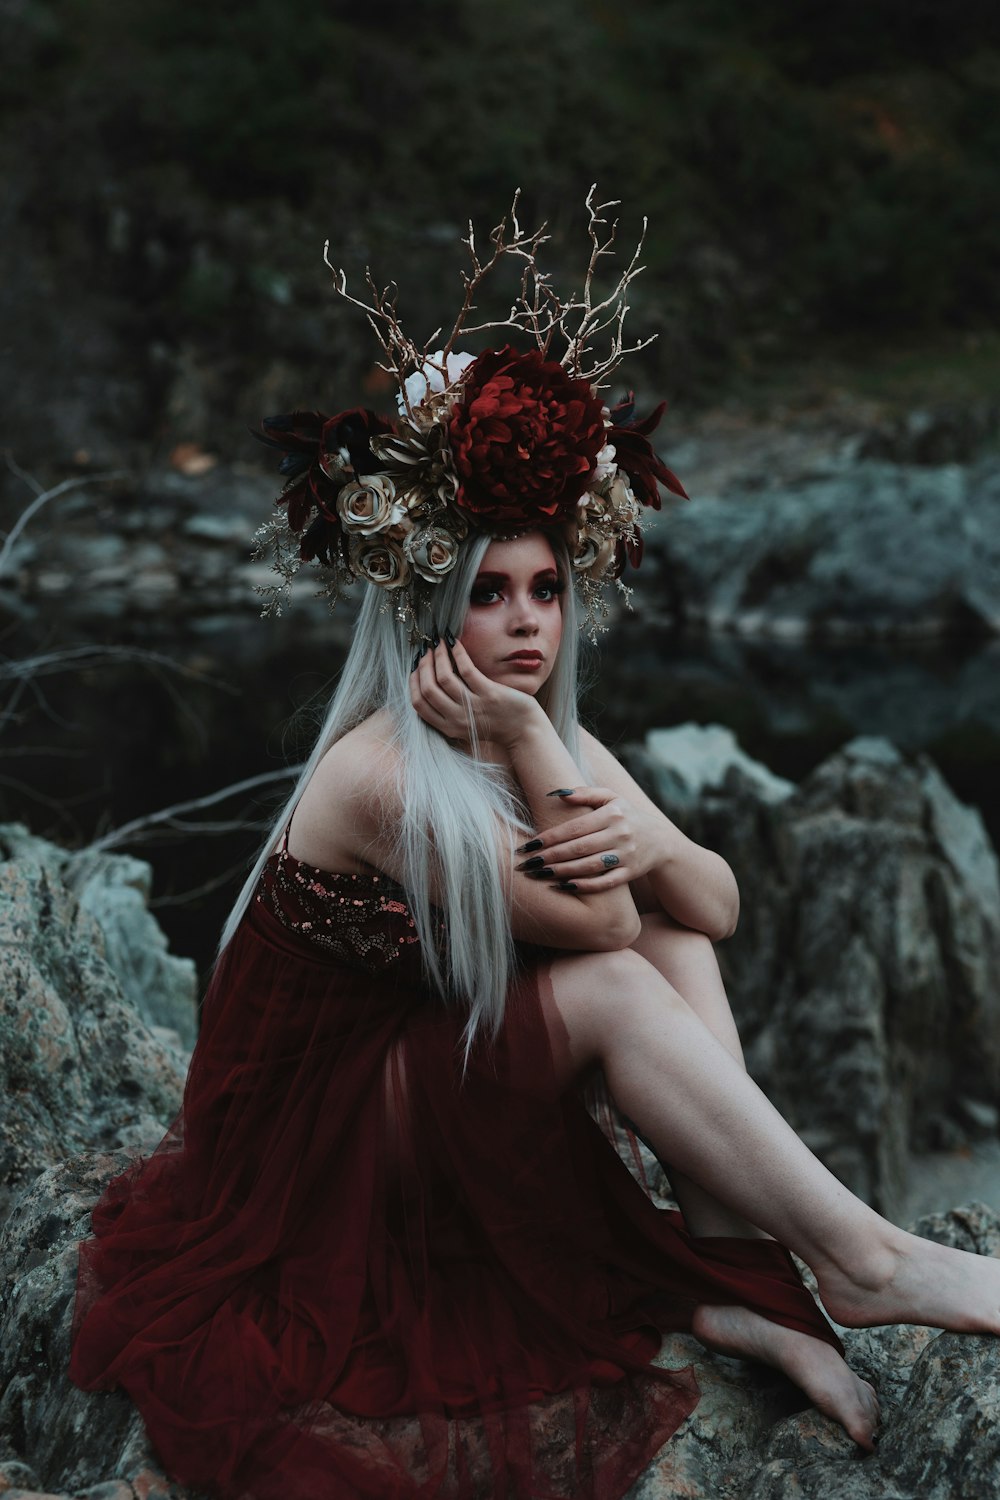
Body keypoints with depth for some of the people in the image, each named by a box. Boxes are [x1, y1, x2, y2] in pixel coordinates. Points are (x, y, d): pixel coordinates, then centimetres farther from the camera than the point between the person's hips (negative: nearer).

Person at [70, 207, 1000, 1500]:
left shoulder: (551, 742, -2)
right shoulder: (383, 773, -26)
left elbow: (721, 905, -4)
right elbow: (594, 929, -22)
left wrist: (646, 845, -26)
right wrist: (527, 750, -27)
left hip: (442, 1079, 8)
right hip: (313, 1141, -8)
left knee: (677, 937, -8)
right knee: (616, 981, -26)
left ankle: (733, 1279, -13)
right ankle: (863, 1266, -16)